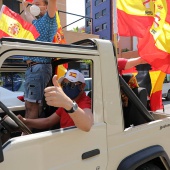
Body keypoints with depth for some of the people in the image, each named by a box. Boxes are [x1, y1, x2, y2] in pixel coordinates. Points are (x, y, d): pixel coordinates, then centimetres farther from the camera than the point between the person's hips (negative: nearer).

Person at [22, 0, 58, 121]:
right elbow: (28, 16, 47)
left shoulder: (48, 19, 0)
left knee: (31, 105, -11)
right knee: (29, 105, 15)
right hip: (32, 67, 10)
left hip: (39, 68, -10)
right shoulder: (36, 22, 24)